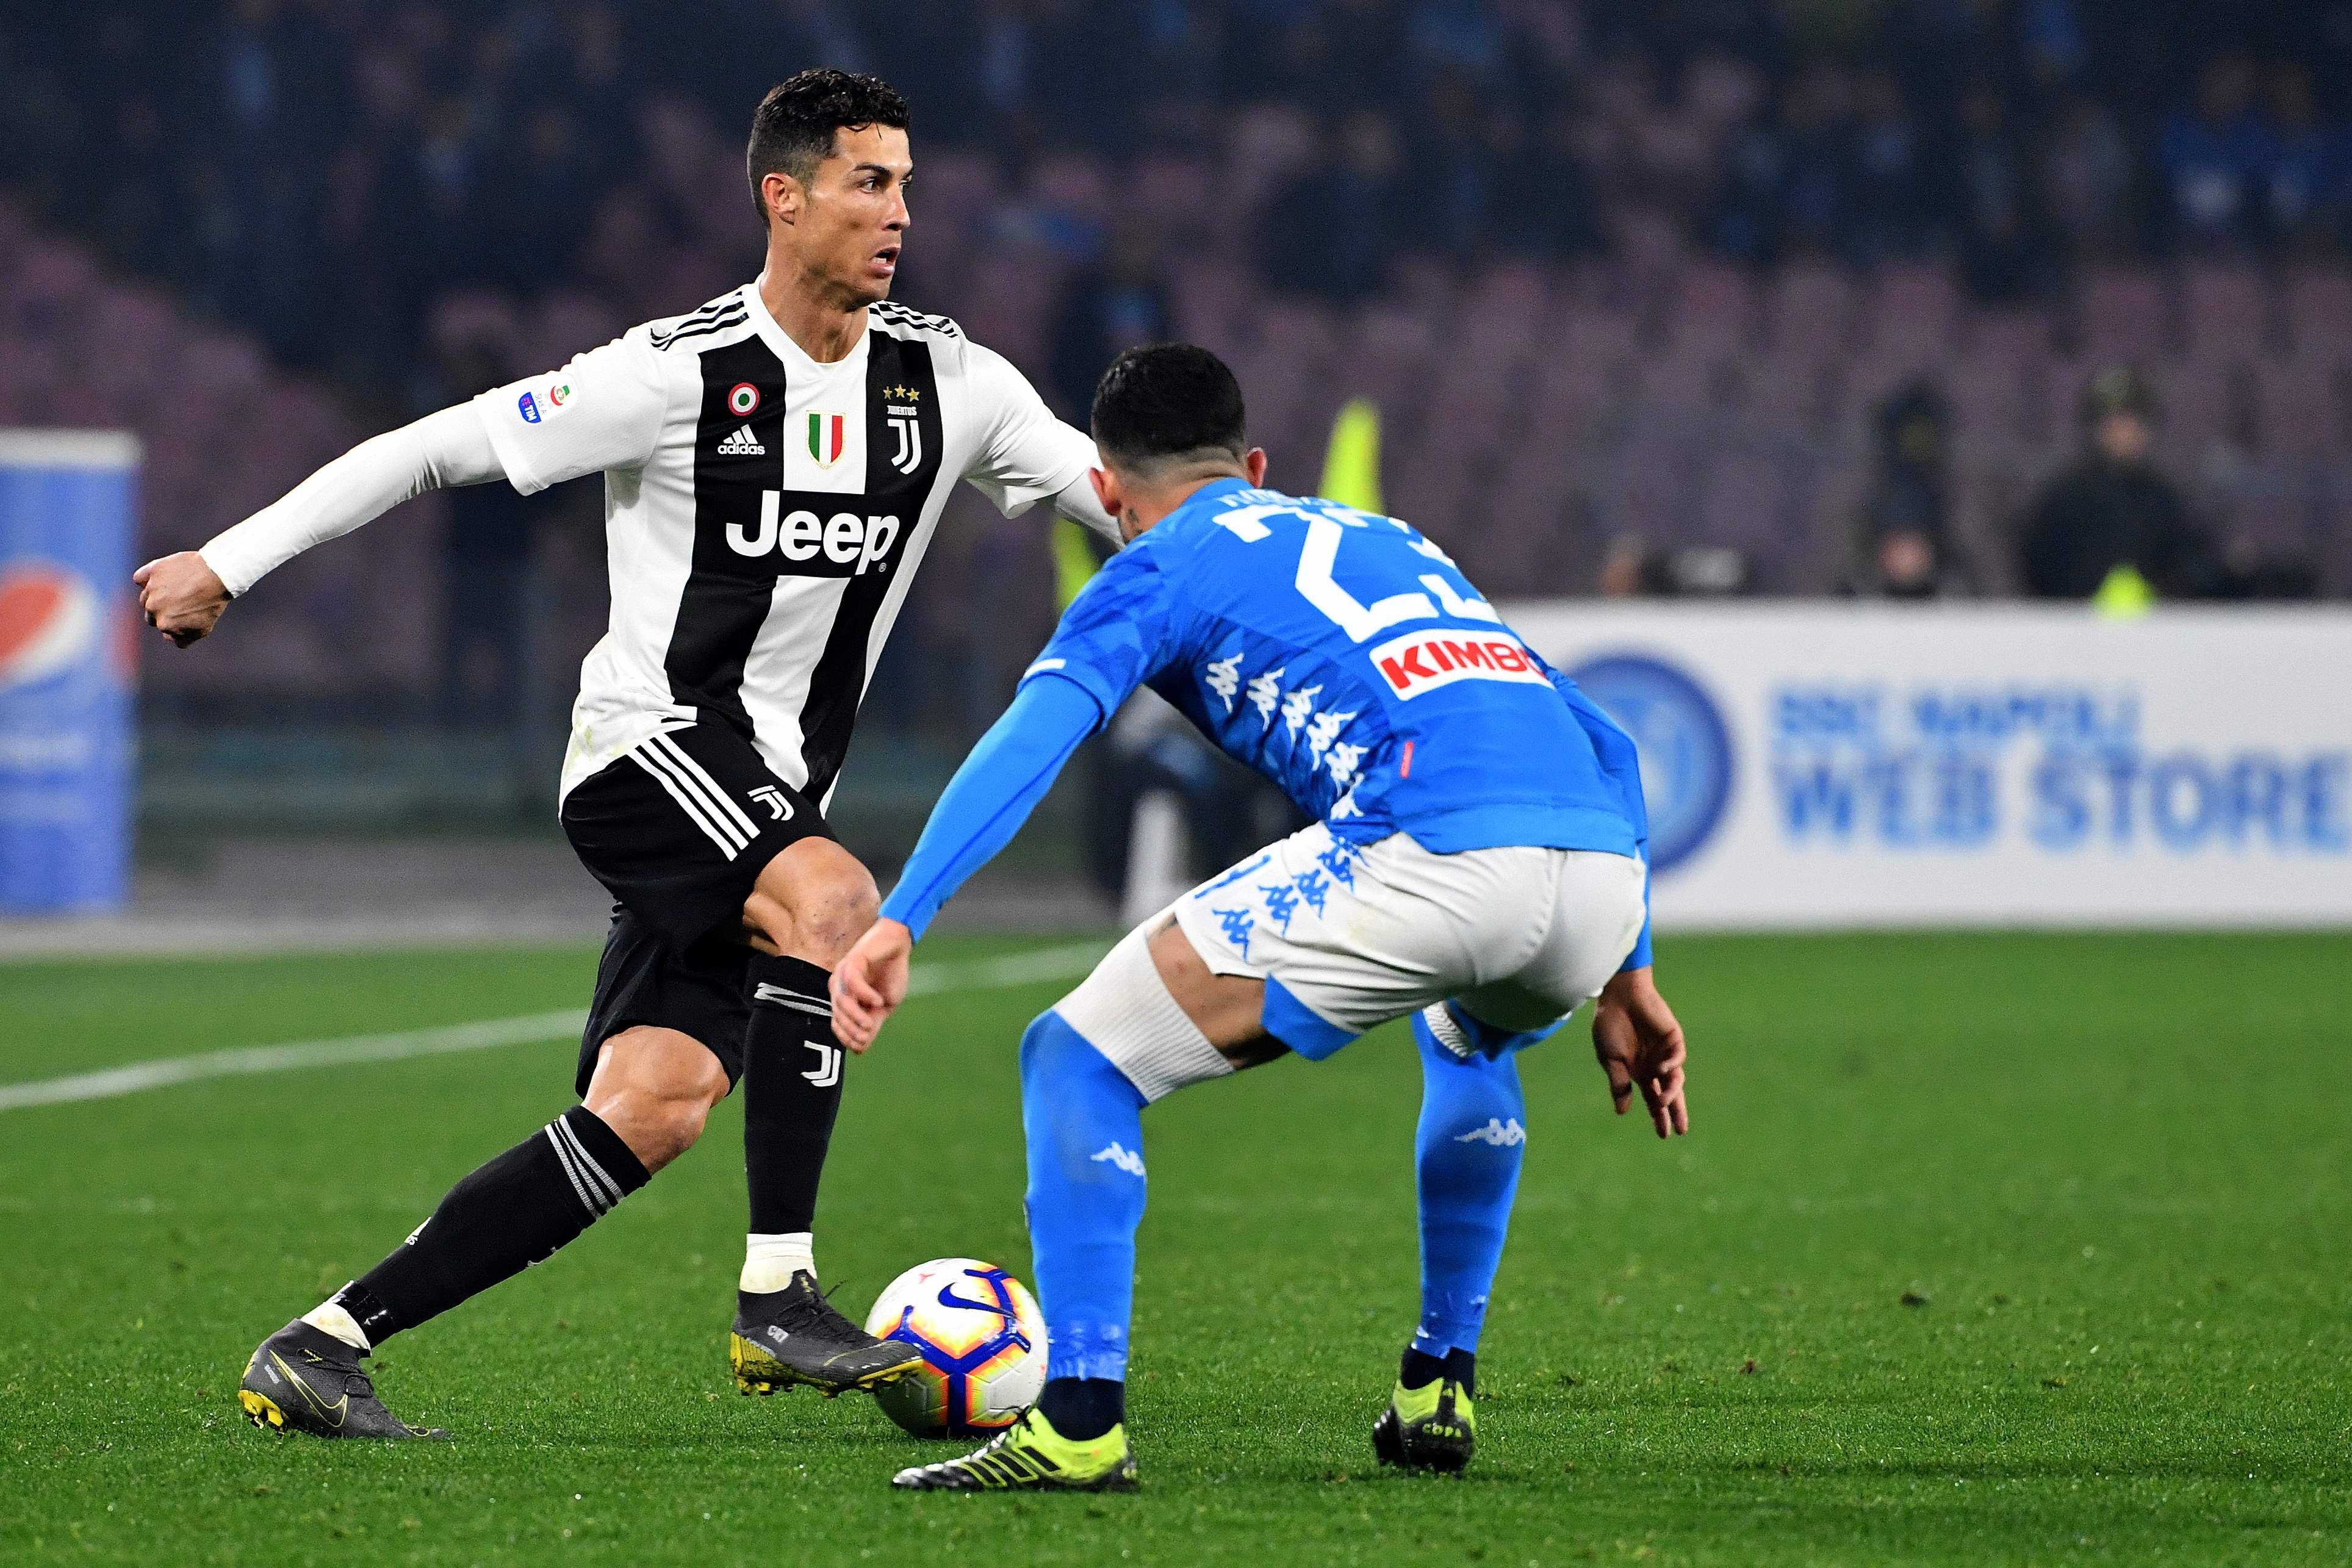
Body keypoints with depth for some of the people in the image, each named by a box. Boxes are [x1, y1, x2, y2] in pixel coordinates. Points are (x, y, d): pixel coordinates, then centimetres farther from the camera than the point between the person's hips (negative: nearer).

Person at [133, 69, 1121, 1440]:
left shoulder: (945, 379, 5)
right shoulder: (682, 373, -10)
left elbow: (1103, 484, 11)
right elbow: (434, 450, -5)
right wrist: (228, 563, -6)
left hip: (773, 801, 6)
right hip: (647, 748, -6)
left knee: (650, 1115, -6)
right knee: (833, 897, -34)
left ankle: (324, 1342, 0)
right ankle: (779, 1298, -29)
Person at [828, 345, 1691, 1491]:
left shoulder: (1162, 568, 18)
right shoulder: (1392, 542, 37)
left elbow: (1031, 740, -2)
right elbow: (1605, 747, 36)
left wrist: (897, 923, -10)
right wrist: (1627, 980, 37)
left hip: (1428, 856, -6)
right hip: (1600, 866, 6)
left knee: (1077, 1058, 6)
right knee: (1468, 1042, 42)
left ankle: (1080, 1423, -5)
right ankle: (1438, 1393, 35)